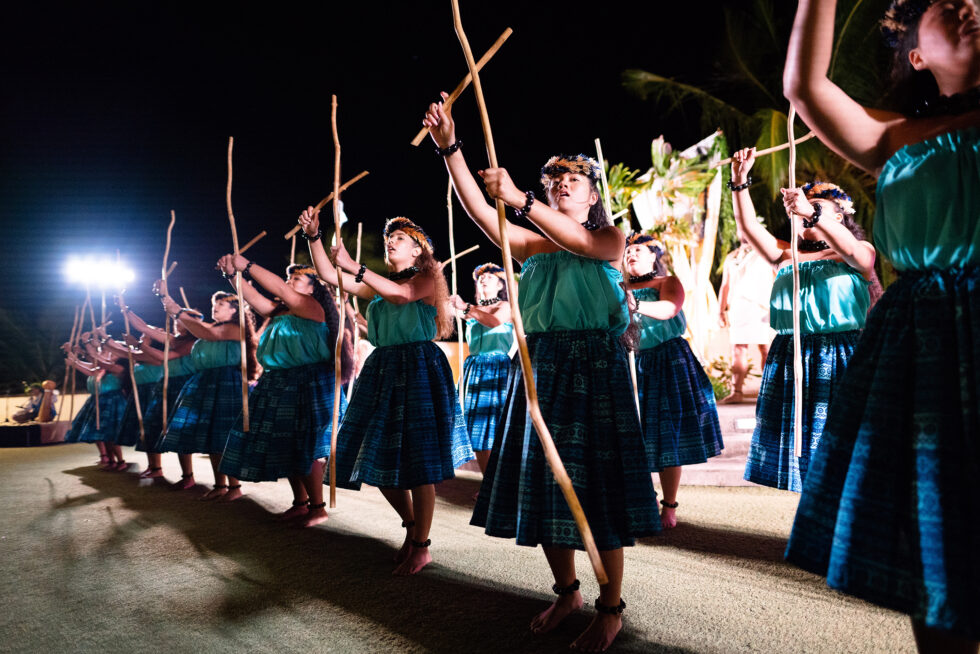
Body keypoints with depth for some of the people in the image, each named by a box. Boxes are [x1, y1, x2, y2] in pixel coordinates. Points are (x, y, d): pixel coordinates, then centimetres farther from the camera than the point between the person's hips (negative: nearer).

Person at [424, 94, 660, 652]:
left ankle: (612, 606, 14)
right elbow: (479, 210, -2)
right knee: (545, 480, 8)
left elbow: (581, 242, -19)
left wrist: (521, 200, -31)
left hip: (595, 366, -4)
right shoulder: (529, 243, 13)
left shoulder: (613, 238, 5)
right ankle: (567, 592, 28)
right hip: (540, 366, 4)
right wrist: (450, 148, -14)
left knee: (595, 484, -4)